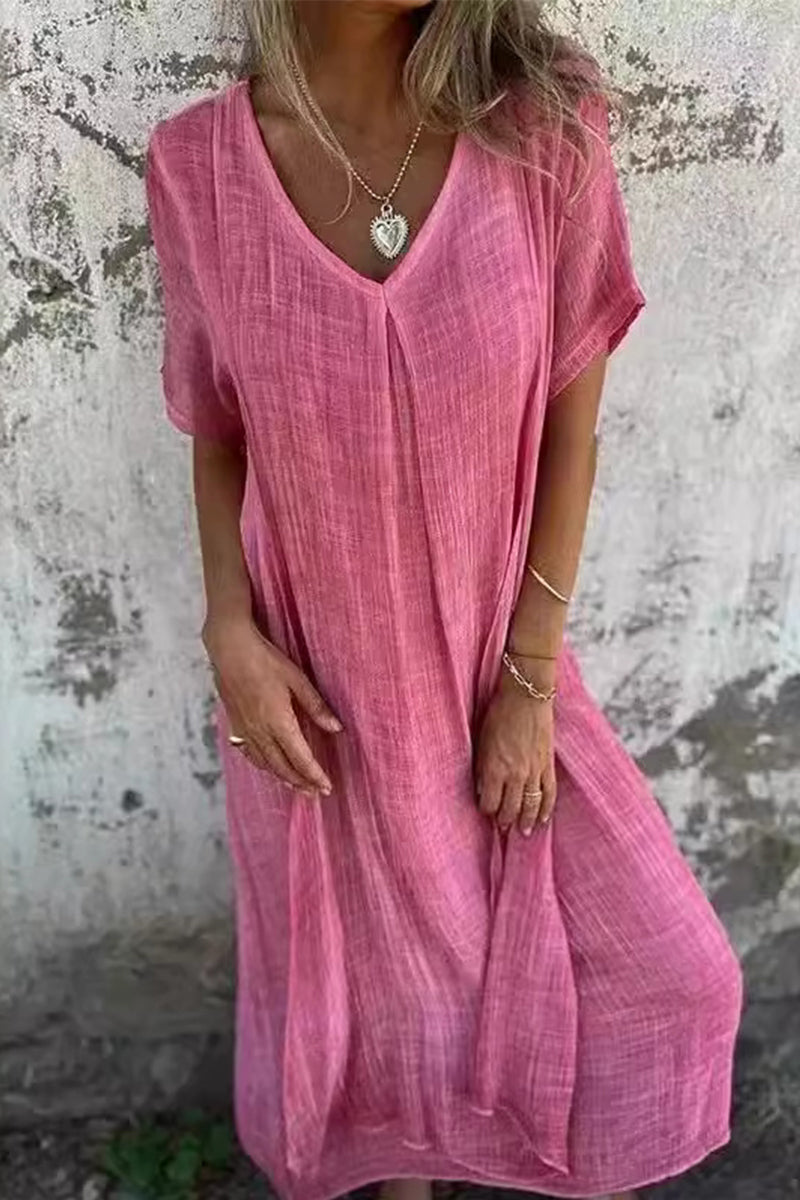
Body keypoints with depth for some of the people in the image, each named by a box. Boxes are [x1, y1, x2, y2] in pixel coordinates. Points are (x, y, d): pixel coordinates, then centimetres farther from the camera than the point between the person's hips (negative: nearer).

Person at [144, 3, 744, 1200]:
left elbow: (569, 427, -8)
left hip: (493, 655, 1)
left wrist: (532, 677, -8)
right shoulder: (198, 165, -12)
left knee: (669, 963, 9)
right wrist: (229, 632, -13)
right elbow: (216, 434, 0)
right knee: (354, 962, 20)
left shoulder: (542, 126, -14)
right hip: (314, 675, 0)